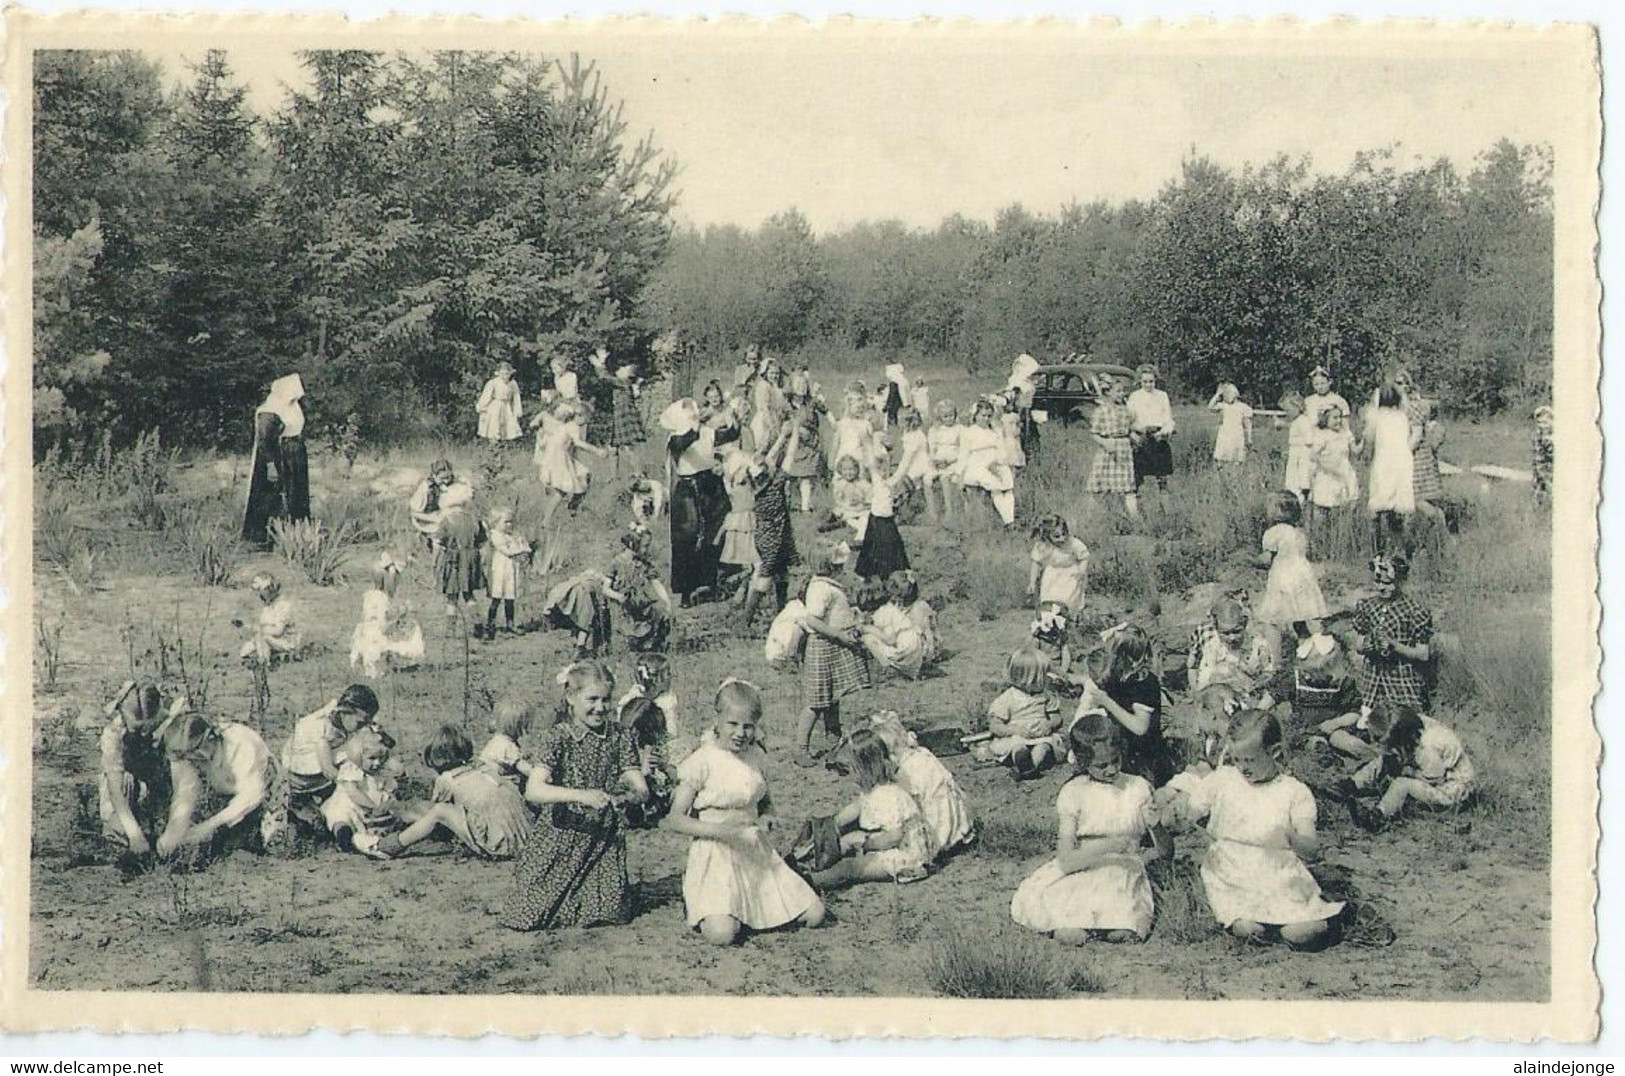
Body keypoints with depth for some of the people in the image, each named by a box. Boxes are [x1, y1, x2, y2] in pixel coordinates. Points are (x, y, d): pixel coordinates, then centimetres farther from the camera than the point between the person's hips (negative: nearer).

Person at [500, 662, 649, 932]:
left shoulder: (618, 736, 0)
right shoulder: (558, 737, -11)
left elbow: (641, 789, -4)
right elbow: (533, 790, -25)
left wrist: (633, 794, -29)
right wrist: (581, 795, -37)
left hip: (604, 840, 3)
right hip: (561, 837, -3)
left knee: (611, 911, -10)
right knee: (529, 917, -8)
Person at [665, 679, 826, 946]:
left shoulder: (756, 756, 5)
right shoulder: (702, 761, -12)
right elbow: (674, 819, -12)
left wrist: (764, 820, -2)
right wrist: (716, 829, -24)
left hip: (755, 852, 6)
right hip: (716, 854, -6)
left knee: (814, 915, -3)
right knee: (721, 933, -26)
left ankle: (750, 910, 18)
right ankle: (696, 904, 8)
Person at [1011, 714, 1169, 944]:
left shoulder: (1138, 788, 2)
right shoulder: (1073, 793, -4)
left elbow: (1166, 849, 8)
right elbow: (1066, 861, -15)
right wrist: (1108, 845, -27)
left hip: (1123, 874, 1)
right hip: (1080, 872, -1)